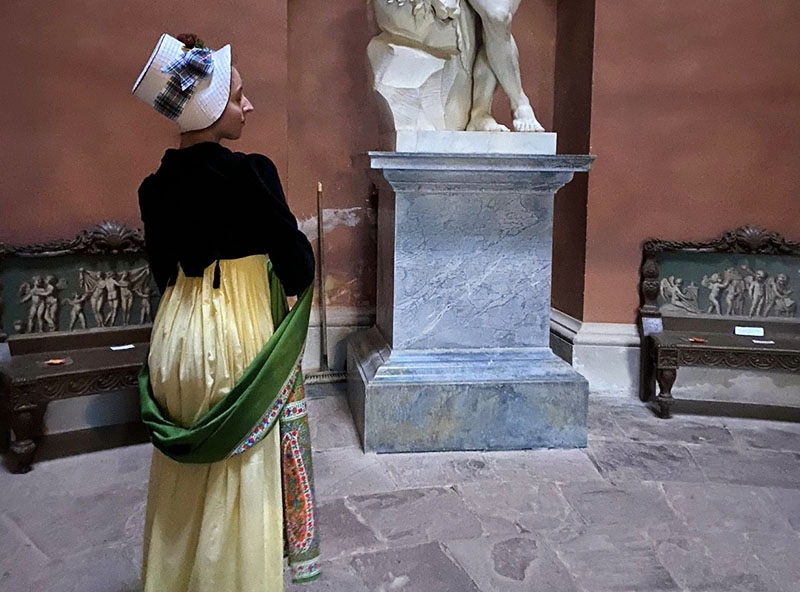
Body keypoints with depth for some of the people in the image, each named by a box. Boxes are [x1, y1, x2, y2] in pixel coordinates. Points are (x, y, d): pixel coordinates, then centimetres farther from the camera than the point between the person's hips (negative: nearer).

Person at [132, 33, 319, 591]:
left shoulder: (155, 185, 2)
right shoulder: (249, 173, -18)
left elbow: (163, 270, 10)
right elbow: (297, 267, -15)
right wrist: (294, 236, 6)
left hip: (175, 335, 7)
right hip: (237, 335, -6)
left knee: (187, 467, 23)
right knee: (240, 476, 11)